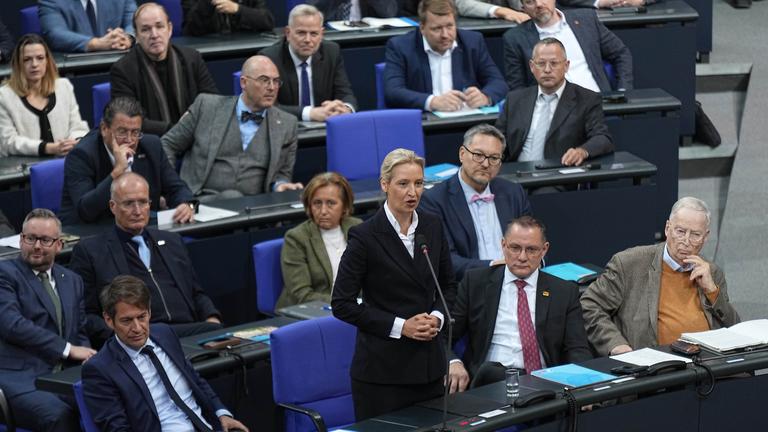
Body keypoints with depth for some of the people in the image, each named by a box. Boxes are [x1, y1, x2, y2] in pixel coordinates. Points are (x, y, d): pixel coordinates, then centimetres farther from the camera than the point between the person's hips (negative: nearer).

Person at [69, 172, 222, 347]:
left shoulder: (172, 242, 26)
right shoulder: (89, 251, 9)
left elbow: (197, 294, 27)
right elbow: (84, 314, 4)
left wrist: (212, 320, 5)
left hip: (189, 330, 4)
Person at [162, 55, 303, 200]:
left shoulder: (287, 124, 13)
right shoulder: (207, 106, 8)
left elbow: (282, 172, 21)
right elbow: (168, 144, 15)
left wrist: (280, 185, -3)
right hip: (203, 199, -3)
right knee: (231, 197, -36)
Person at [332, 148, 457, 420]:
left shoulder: (432, 227, 5)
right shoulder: (365, 236, -11)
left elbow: (448, 285, 17)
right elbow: (342, 304, -10)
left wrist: (437, 317, -4)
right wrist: (399, 326, -14)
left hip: (429, 363, 5)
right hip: (382, 369, -5)